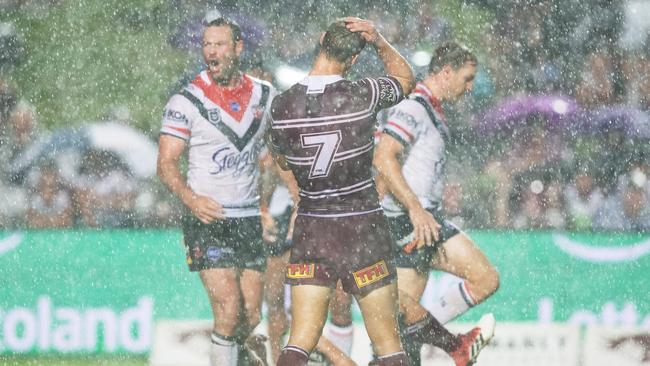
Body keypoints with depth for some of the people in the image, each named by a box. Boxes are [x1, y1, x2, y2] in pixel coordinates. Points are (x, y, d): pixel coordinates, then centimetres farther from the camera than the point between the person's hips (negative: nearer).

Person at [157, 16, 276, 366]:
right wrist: (191, 199, -24)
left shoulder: (264, 95, 6)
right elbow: (166, 162, -6)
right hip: (208, 221, -4)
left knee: (252, 317, 1)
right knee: (229, 310, -17)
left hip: (250, 221, 4)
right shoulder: (186, 101, -5)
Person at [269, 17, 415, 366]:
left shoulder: (282, 105, -6)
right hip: (363, 228, -2)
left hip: (310, 229, 2)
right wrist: (379, 41, 8)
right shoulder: (362, 95, -13)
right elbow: (406, 79, 9)